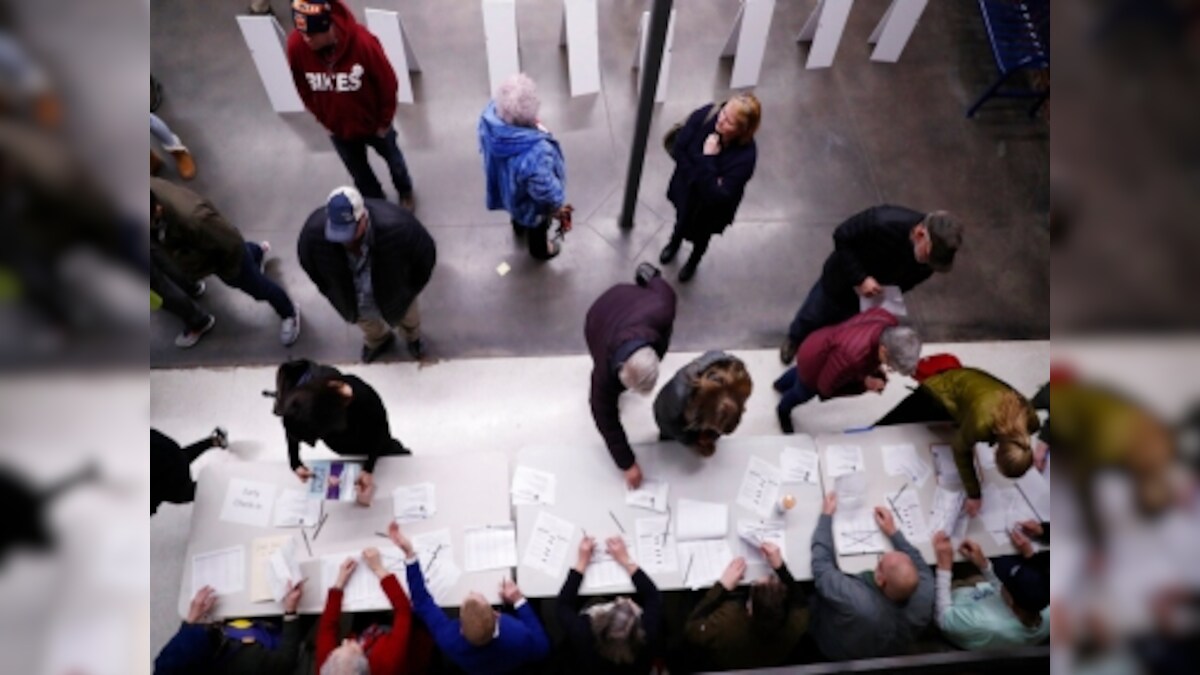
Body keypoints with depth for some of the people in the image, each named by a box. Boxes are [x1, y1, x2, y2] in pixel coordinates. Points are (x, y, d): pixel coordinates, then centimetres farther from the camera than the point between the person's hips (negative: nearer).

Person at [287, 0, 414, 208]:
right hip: (338, 129, 2)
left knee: (392, 159, 27)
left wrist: (384, 121, -9)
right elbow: (304, 89, -5)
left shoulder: (362, 41, -34)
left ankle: (405, 191, 58)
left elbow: (387, 83, -19)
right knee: (359, 174, 24)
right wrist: (324, 121, 3)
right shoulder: (296, 45, -25)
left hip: (373, 122, -2)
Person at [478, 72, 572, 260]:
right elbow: (546, 190, -31)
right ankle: (540, 249, 64)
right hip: (530, 203, -5)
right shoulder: (536, 153, -51)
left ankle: (519, 227, 75)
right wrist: (558, 206, -9)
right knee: (537, 224, 31)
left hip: (504, 185, 6)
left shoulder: (491, 114, -31)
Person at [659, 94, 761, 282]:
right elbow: (678, 150, -20)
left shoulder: (746, 155, -39)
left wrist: (708, 159, -43)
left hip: (711, 207, -2)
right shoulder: (706, 114, -30)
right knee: (681, 221, 33)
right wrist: (697, 178, -25)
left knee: (700, 235, 29)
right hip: (686, 187, 3)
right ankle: (674, 243, 71)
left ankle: (693, 261, 66)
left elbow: (718, 194, -38)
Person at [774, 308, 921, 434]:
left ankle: (781, 384, 73)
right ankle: (783, 411, 65)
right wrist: (864, 383, -23)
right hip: (813, 361, -6)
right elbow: (826, 387, -28)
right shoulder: (853, 357, -48)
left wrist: (874, 365, -5)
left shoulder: (888, 320, -30)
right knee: (803, 393, 30)